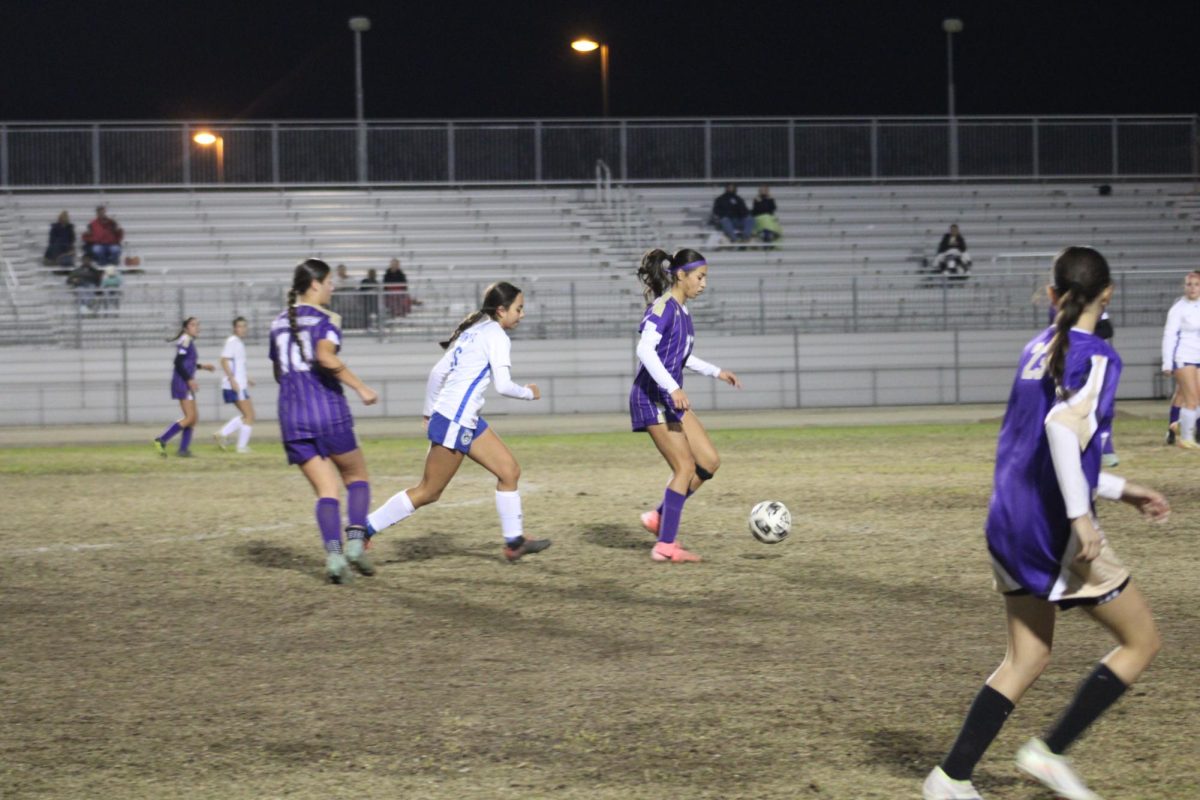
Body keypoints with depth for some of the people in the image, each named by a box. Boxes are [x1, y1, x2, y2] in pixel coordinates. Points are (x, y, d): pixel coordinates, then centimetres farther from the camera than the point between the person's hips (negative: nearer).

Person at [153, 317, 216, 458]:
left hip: (187, 384, 10)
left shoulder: (189, 342, 16)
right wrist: (190, 380, -23)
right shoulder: (185, 342, -12)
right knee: (190, 417, -11)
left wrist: (202, 366, 25)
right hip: (182, 383, -10)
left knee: (193, 418, 9)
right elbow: (178, 363, -21)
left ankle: (184, 449, 10)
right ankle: (161, 440, -10)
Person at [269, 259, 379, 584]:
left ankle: (333, 553, -15)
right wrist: (361, 387, -17)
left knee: (326, 490, 4)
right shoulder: (325, 319, -4)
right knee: (357, 476, 13)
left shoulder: (279, 323, 15)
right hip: (329, 412, -5)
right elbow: (326, 356, -22)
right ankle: (355, 540, -6)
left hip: (292, 418, 5)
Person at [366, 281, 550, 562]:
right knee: (428, 491, -3)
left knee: (509, 470, 9)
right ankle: (364, 529, 3)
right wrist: (529, 393, 0)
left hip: (468, 421, 10)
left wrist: (429, 412, 21)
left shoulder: (473, 330, 15)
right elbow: (503, 386, -19)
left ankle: (514, 541, 14)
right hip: (455, 422, -10)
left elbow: (437, 372, 15)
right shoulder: (496, 336, -11)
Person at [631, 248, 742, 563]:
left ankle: (660, 518, 14)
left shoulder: (682, 310, 14)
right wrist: (672, 388, -33)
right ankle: (665, 546, -5)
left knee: (709, 461, 5)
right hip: (652, 397, -9)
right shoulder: (663, 307, -14)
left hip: (672, 397, 9)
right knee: (685, 468, -10)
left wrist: (715, 371, 25)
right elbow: (645, 349, -26)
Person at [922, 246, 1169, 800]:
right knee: (1141, 642, 8)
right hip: (1054, 528, -8)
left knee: (1027, 657, 16)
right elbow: (1061, 425, -28)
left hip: (1008, 521, 8)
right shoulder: (1097, 357, -11)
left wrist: (1120, 490, 26)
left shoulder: (1037, 350, 13)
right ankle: (1050, 752, 4)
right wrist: (1081, 516, -26)